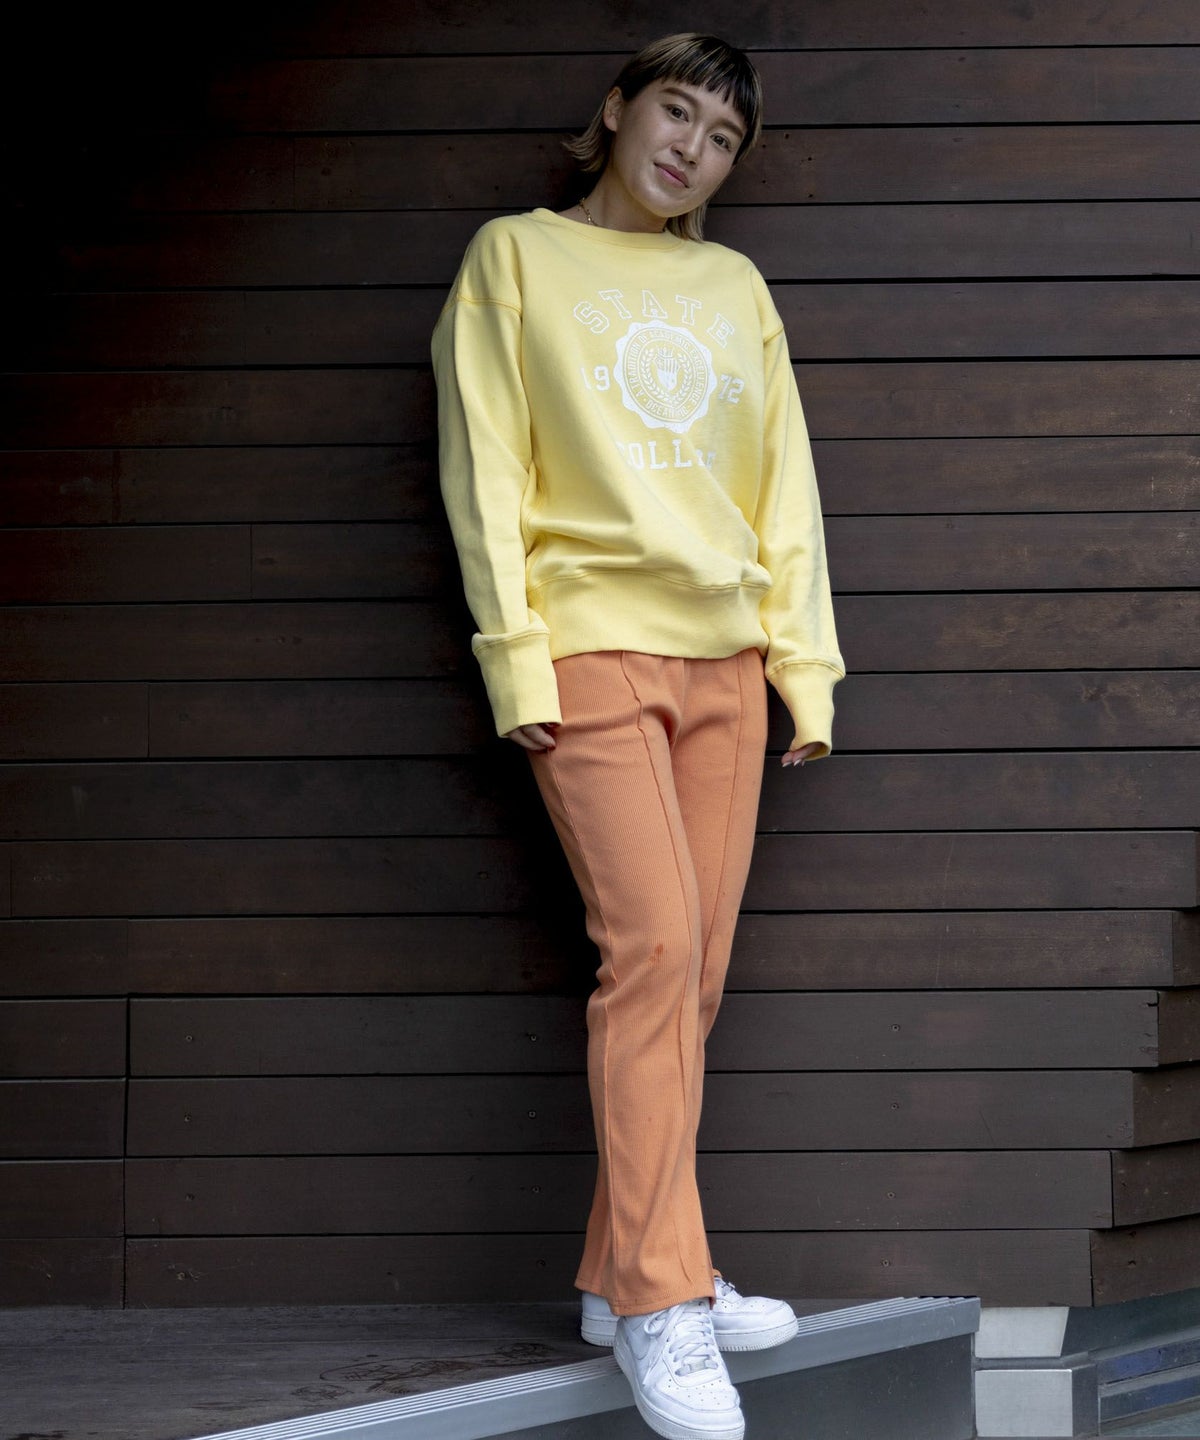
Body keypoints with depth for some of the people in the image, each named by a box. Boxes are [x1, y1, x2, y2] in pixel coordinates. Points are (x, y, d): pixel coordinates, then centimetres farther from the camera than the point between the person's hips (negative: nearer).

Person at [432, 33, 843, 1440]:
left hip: (724, 658, 5)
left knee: (691, 974, 2)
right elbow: (484, 471, 0)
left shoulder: (736, 288, 16)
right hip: (592, 649, -5)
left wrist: (805, 664, 8)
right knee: (651, 946, -16)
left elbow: (786, 488, 15)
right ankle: (661, 1301, -15)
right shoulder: (515, 258, 6)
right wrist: (518, 657, -9)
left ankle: (623, 1278, 11)